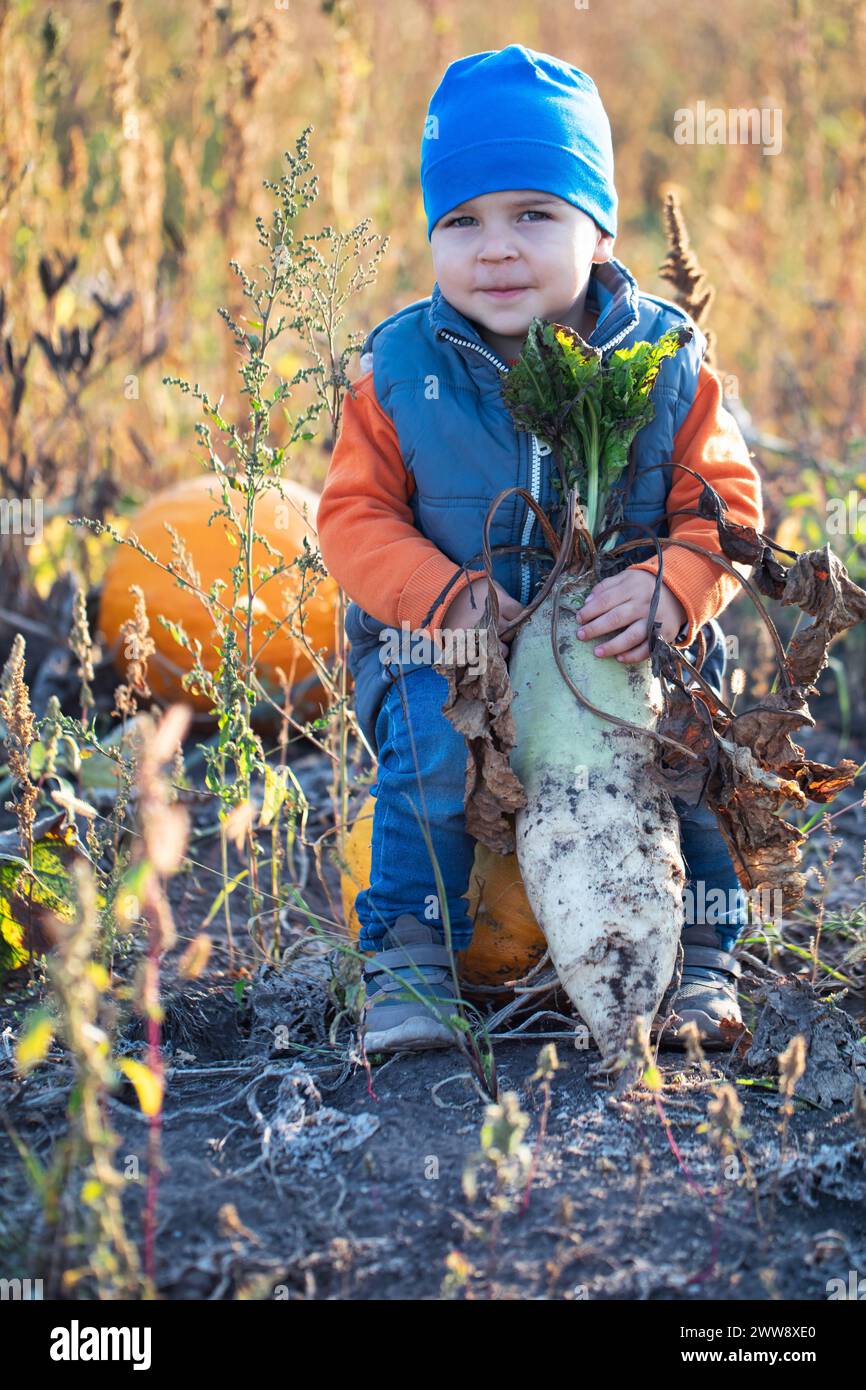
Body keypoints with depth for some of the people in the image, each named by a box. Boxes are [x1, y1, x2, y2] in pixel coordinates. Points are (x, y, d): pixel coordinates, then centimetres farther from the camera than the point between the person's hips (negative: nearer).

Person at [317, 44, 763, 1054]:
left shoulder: (664, 360, -5)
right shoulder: (401, 368, -5)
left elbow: (726, 503, -5)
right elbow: (355, 515, -3)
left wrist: (667, 590, -25)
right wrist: (445, 596, -20)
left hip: (622, 640, 1)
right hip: (442, 644, -1)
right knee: (430, 745, -27)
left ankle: (699, 952, 5)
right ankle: (408, 961, -7)